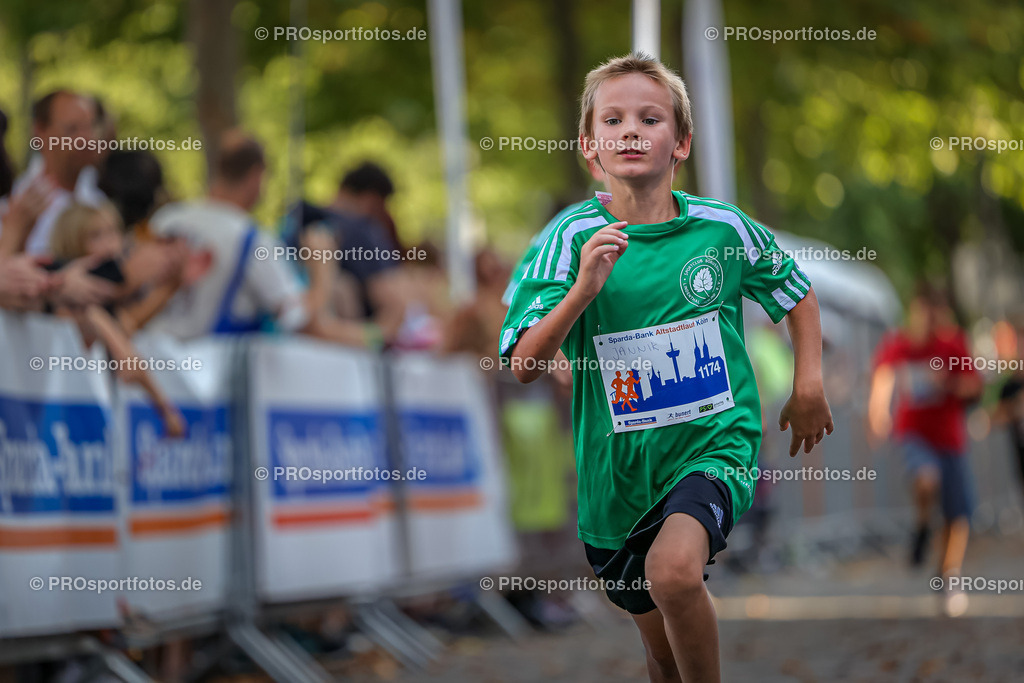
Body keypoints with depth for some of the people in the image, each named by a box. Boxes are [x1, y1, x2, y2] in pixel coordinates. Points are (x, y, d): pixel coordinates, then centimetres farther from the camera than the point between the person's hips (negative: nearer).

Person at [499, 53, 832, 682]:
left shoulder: (725, 228, -4)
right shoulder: (572, 239, -8)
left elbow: (798, 293, 15)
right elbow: (524, 365, -15)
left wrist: (809, 386, 6)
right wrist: (584, 289, -28)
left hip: (716, 444, -2)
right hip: (621, 467, 2)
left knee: (673, 569, -32)